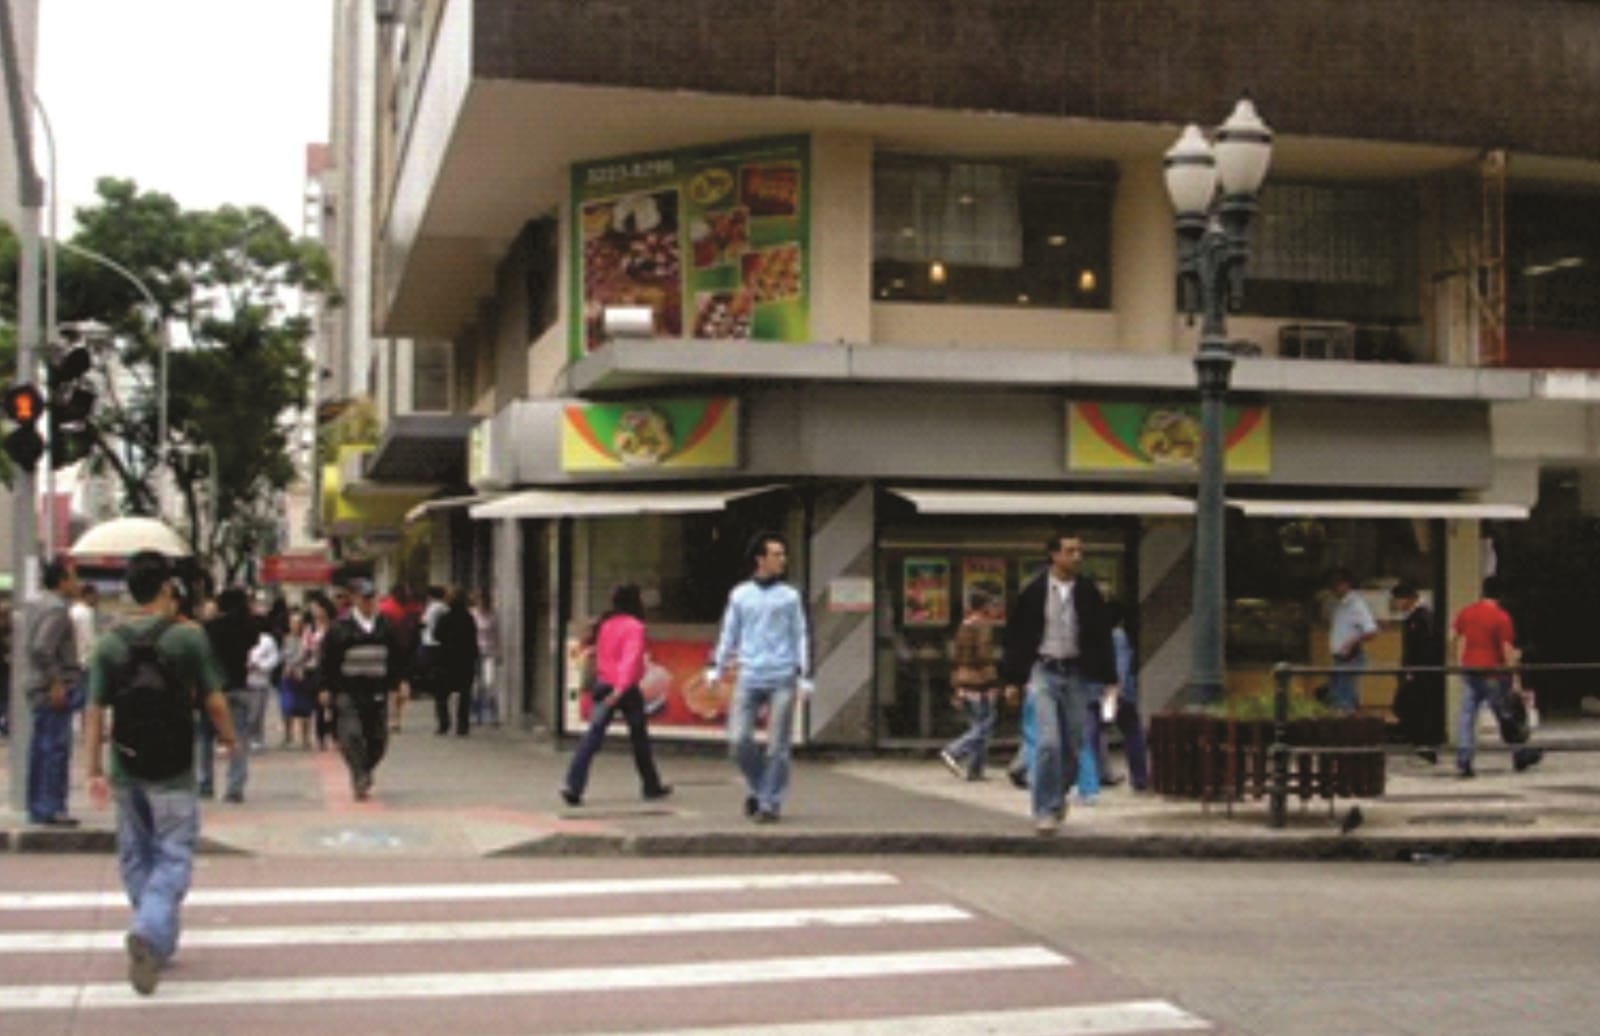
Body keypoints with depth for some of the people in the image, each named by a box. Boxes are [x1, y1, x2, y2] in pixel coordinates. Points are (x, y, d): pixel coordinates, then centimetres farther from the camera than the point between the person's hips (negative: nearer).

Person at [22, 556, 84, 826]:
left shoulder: (40, 605, 15)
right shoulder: (57, 609, -16)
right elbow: (41, 649, -25)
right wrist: (55, 682, -20)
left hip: (39, 688, 10)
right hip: (54, 690, -10)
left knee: (41, 748, 13)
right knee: (56, 748, -8)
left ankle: (38, 807, 19)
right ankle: (51, 808, -7)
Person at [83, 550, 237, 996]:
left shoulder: (109, 644, -1)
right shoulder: (187, 637, -9)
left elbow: (95, 711, -3)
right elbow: (213, 701, -9)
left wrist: (94, 770, 0)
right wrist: (229, 738, 9)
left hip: (125, 770, 4)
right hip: (172, 770, -3)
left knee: (136, 856, 17)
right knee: (173, 857, 2)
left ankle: (159, 943, 27)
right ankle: (150, 932, -21)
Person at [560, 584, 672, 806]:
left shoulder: (605, 624, 10)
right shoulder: (634, 626, -11)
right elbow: (631, 658, -22)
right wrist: (622, 686, -30)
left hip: (603, 686, 5)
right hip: (626, 689, -5)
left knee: (593, 736, -2)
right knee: (639, 737, 11)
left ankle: (573, 785, -15)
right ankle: (651, 786, 23)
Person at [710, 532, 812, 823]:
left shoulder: (790, 596, 8)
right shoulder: (740, 595, 10)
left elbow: (800, 637, 8)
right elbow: (729, 634, 15)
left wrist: (805, 677, 1)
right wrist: (716, 667, 6)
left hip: (782, 679, -1)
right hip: (749, 678, 1)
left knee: (777, 747, -2)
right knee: (738, 740, -7)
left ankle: (770, 802, 7)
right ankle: (757, 786, 17)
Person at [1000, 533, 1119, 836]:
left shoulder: (1088, 593, 4)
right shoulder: (1034, 591, -2)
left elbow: (1102, 637, 9)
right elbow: (1016, 636, 3)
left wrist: (1110, 680, 4)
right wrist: (1012, 679, 2)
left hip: (1076, 674, 3)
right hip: (1044, 672, -3)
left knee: (1072, 745, 6)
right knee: (1049, 743, -13)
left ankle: (1057, 793, 31)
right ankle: (1045, 810, -6)